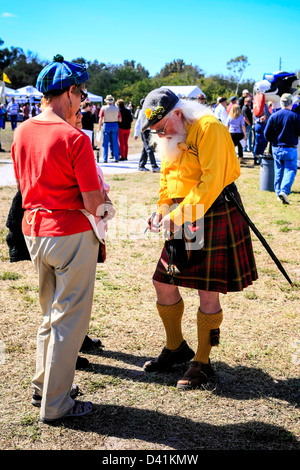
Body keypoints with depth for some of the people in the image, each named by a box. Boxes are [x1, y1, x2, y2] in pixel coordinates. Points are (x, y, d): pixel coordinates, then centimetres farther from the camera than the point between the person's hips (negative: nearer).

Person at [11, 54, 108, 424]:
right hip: (71, 233, -7)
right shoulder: (74, 139, -18)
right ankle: (56, 404, 15)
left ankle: (43, 384, 35)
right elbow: (93, 203, -17)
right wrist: (100, 203, 4)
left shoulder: (21, 132, 4)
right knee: (69, 318, 5)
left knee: (50, 312, 23)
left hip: (33, 229, 8)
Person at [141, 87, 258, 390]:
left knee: (208, 293, -2)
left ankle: (202, 363, 15)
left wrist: (180, 215, -23)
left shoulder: (208, 128, -14)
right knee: (163, 284, 9)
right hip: (182, 221, 8)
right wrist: (160, 213, 2)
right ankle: (176, 348, 30)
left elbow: (211, 181, -21)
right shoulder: (169, 140, 14)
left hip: (215, 215, -8)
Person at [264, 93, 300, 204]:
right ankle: (284, 191, -18)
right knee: (290, 170, 1)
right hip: (290, 149, -3)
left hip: (276, 148, 3)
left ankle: (278, 192, 18)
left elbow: (267, 134, 0)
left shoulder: (273, 116, -3)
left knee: (278, 170, 15)